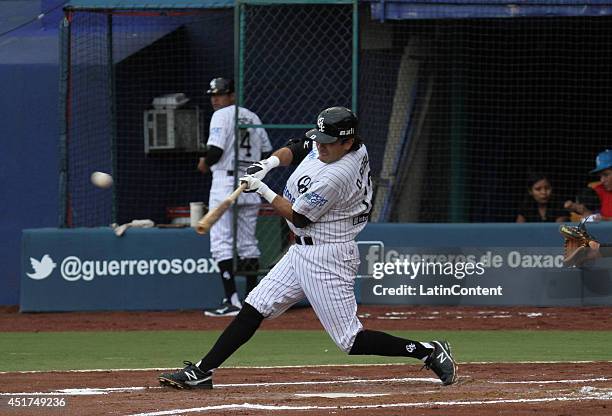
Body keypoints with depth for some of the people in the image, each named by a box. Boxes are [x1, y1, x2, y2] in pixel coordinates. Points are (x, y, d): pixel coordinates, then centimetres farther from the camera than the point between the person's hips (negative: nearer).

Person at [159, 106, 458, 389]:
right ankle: (201, 372, 7)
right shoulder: (325, 144, 0)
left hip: (327, 258, -10)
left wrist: (262, 191, -6)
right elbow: (295, 149, 19)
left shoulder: (337, 176, -25)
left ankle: (429, 352, 0)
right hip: (302, 251, 10)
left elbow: (298, 216, -16)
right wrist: (270, 163, -1)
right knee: (254, 308, 6)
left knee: (351, 341, -9)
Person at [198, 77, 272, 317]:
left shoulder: (222, 116, -7)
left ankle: (232, 300, -16)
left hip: (225, 183, -7)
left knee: (221, 242, -8)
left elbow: (216, 150, -16)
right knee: (247, 242, 12)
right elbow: (266, 151, 16)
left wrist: (205, 164, 2)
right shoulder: (252, 118, 15)